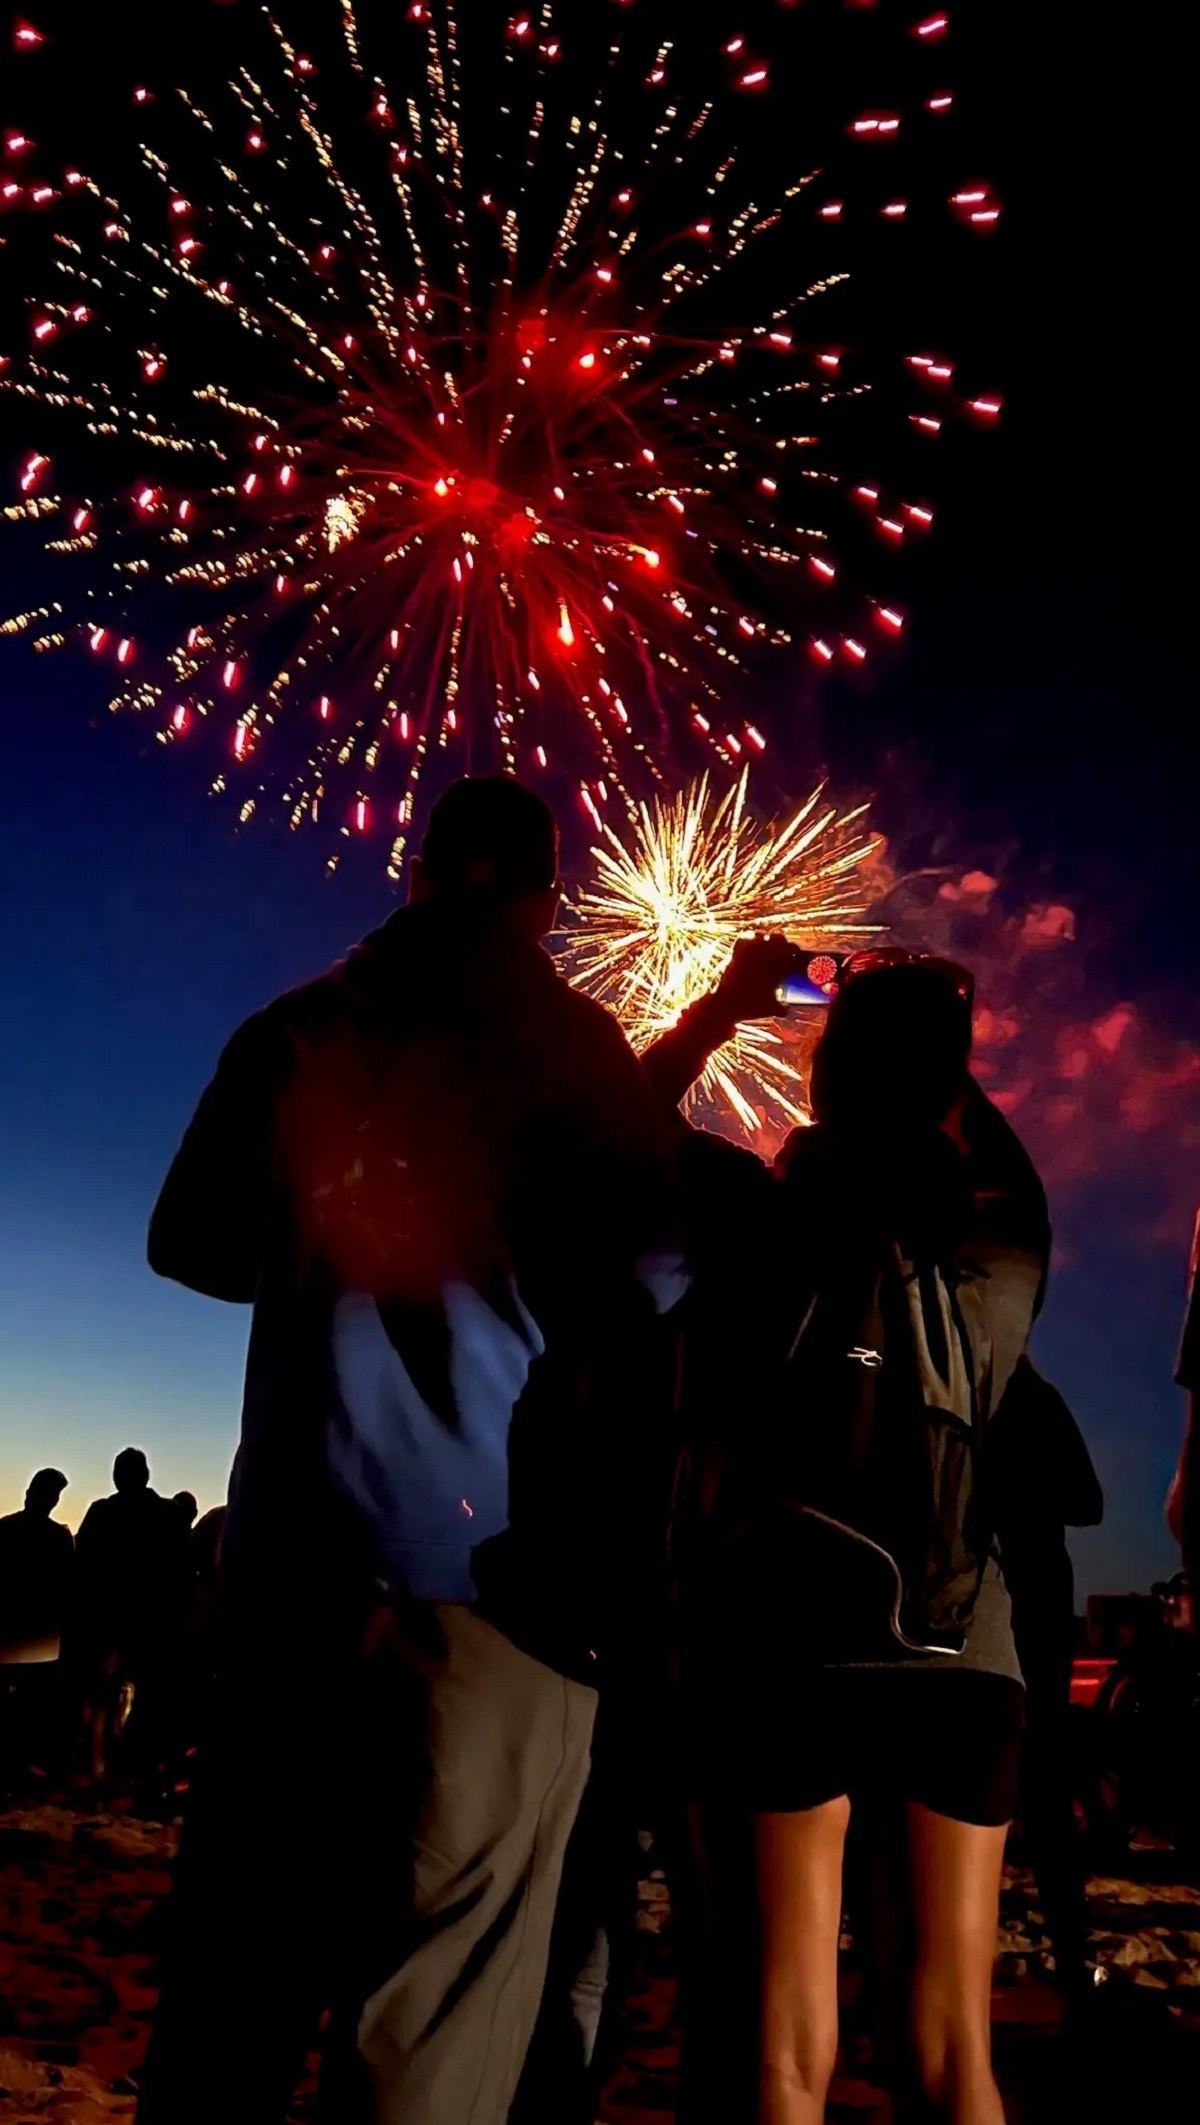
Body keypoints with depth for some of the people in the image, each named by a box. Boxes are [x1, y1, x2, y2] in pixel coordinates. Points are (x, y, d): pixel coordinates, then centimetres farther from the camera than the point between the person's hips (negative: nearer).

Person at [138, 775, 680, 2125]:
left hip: (292, 1544, 4)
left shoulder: (298, 1026, 10)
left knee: (236, 1971, 17)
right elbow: (651, 1285, -9)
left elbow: (192, 1242, 16)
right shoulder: (568, 1041, -1)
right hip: (488, 1556, -4)